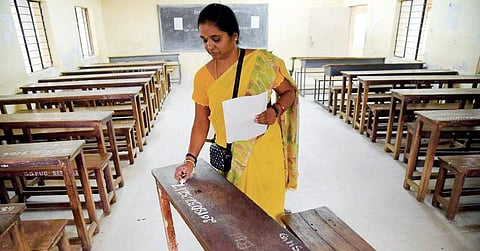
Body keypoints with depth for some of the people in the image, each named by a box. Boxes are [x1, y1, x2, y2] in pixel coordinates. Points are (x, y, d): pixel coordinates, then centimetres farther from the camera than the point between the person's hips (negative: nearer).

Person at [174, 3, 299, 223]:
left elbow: (289, 92, 2)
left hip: (263, 151, -2)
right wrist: (190, 159, -4)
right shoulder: (202, 76, -2)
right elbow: (201, 122, 3)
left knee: (266, 213, 11)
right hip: (226, 155, 3)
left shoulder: (262, 62, -10)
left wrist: (276, 110, -19)